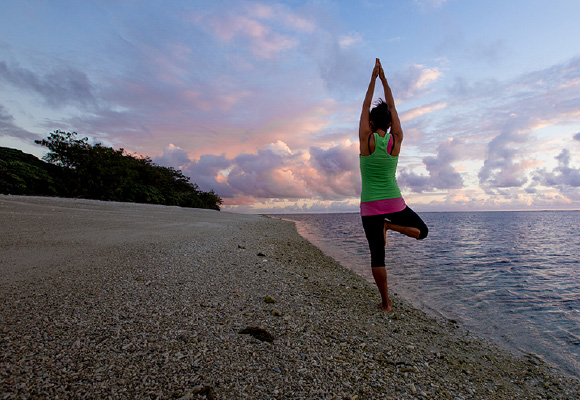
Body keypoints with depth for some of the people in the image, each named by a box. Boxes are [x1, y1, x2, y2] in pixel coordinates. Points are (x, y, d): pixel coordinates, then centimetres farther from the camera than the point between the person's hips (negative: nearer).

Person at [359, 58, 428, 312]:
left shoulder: (366, 139, -7)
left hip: (370, 205, -1)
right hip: (394, 202, 1)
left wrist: (373, 79, 13)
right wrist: (384, 79, 15)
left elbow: (365, 107, 6)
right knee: (422, 231, 25)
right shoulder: (396, 140, -1)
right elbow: (392, 108, 10)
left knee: (377, 256, 6)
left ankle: (386, 303, 11)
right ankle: (389, 225, -4)